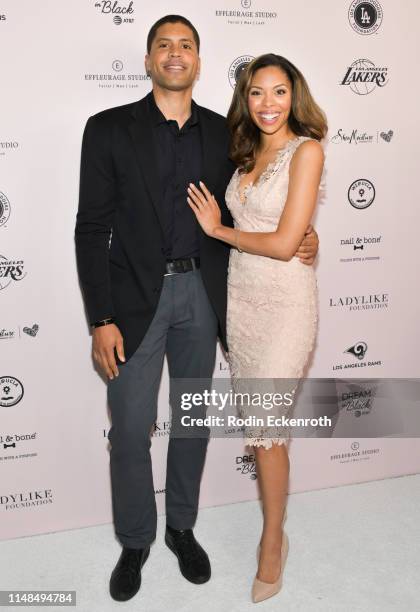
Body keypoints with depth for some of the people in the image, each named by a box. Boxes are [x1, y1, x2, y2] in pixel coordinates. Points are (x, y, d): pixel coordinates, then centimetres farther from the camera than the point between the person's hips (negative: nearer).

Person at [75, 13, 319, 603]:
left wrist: (297, 239, -5)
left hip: (201, 294, 3)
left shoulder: (222, 132, 6)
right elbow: (92, 229, -6)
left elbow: (235, 212, 14)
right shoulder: (109, 129, -3)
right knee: (130, 429, 4)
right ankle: (135, 541, 27)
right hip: (136, 296, -2)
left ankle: (182, 527, 35)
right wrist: (101, 320, -11)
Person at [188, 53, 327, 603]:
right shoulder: (248, 153, 11)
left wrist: (218, 228, -6)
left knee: (266, 423, -1)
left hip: (285, 300, -6)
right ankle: (274, 526, 32)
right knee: (255, 416, 13)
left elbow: (283, 244, -17)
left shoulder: (306, 150, -11)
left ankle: (272, 542, 19)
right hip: (239, 294, 7)